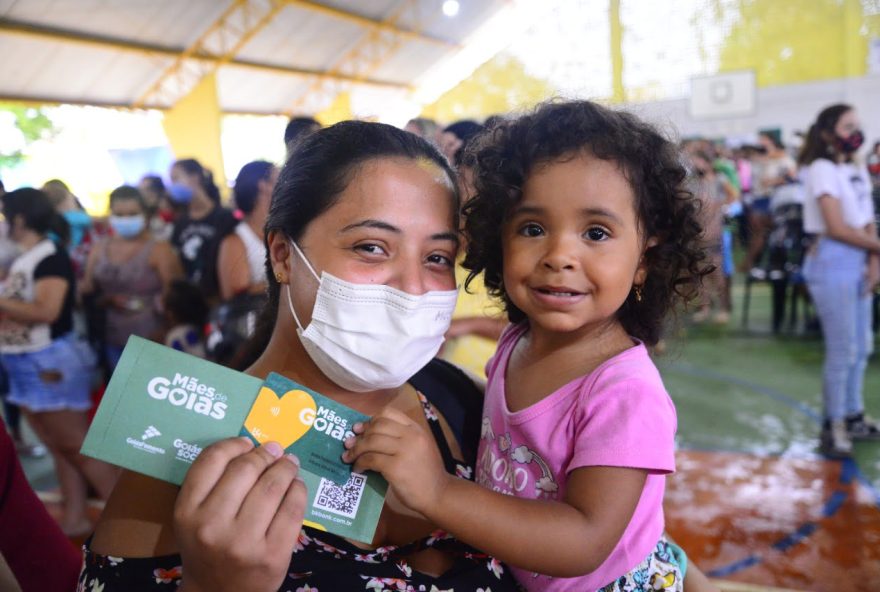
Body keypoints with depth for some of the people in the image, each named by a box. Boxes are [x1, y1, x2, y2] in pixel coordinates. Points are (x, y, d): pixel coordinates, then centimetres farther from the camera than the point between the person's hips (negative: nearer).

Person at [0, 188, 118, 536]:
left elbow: (46, 311, -26)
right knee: (59, 449, 12)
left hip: (49, 364, -9)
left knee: (78, 446, -2)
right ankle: (74, 517, 20)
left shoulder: (50, 257, -15)